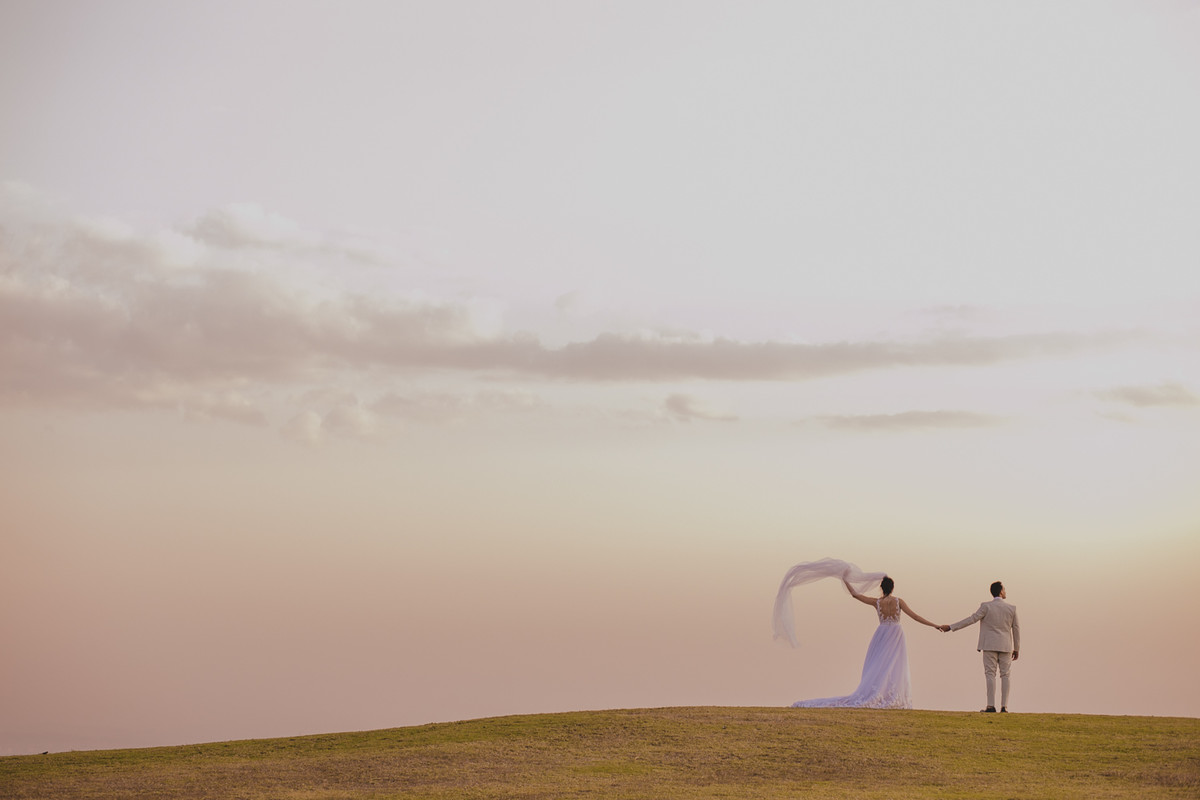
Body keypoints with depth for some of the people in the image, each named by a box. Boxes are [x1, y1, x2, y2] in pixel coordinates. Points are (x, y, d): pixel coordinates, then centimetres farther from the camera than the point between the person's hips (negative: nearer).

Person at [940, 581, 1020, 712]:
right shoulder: (1011, 608, 1)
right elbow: (1016, 629, 6)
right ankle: (1004, 706, -1)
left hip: (990, 645, -2)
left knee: (990, 674, -2)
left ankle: (991, 705, -11)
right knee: (1005, 675, 5)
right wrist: (1017, 649, 15)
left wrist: (951, 627, -5)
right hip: (1006, 646, 2)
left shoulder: (986, 606, -6)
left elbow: (971, 619, -10)